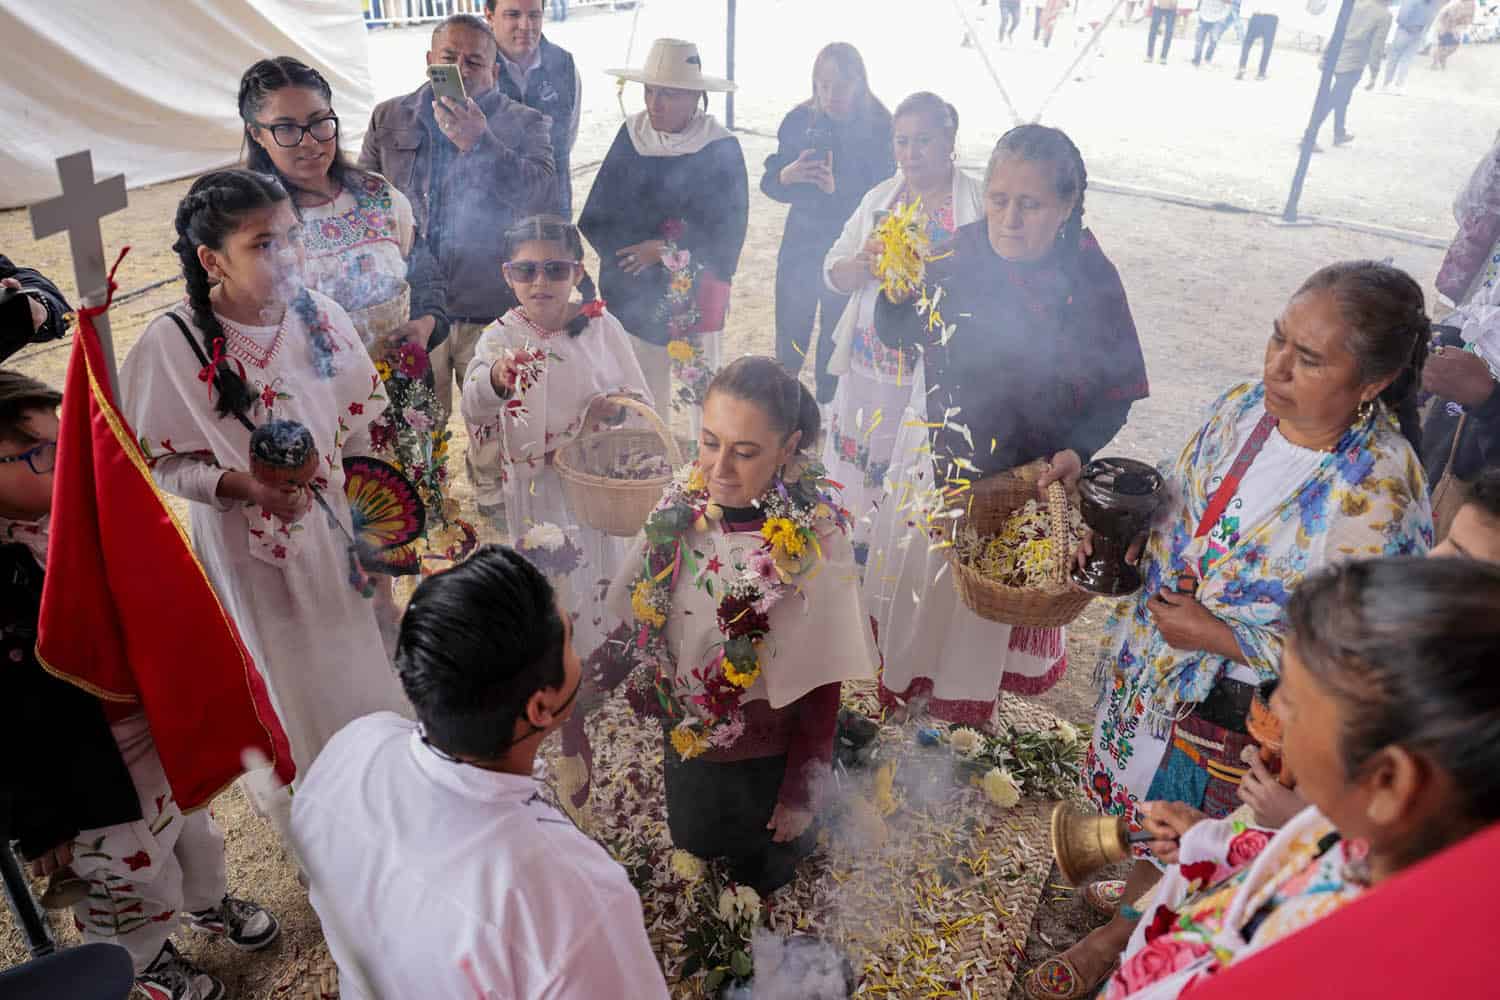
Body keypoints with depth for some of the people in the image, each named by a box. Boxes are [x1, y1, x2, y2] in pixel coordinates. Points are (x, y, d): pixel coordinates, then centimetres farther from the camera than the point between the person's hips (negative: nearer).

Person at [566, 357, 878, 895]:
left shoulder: (814, 543, -28)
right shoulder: (681, 507, -17)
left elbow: (821, 687, -19)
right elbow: (640, 618, -4)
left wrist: (801, 796, -13)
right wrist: (577, 693, -17)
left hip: (764, 756, -4)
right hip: (685, 733, 4)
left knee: (759, 870, 22)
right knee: (692, 842, 28)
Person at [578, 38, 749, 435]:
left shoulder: (720, 148, -8)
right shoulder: (631, 134, 2)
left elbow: (727, 232, -10)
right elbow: (596, 216, 2)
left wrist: (665, 251, -13)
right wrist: (629, 250, -13)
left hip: (692, 298, -3)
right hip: (633, 293, 4)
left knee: (700, 390, 3)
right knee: (642, 395, 11)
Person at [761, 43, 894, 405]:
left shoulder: (879, 127, -10)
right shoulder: (800, 120, -2)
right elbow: (769, 183, 0)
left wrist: (837, 188, -30)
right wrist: (788, 175, -23)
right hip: (801, 244, 2)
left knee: (836, 347, 8)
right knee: (789, 342, 8)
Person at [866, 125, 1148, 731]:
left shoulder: (1091, 282, -18)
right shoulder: (965, 250, -13)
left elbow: (1115, 393, -10)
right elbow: (896, 333, -5)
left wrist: (1077, 451, -26)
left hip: (1020, 477, -2)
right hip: (930, 457, 3)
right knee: (911, 577, 20)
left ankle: (964, 711, 48)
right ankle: (905, 693, 49)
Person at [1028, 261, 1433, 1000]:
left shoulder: (1380, 495, -28)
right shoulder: (1244, 407, -10)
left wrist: (1215, 635, -22)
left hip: (1233, 709, -5)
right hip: (1148, 653, 5)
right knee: (1138, 799, 28)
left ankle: (1121, 934, 49)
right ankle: (1134, 885, 59)